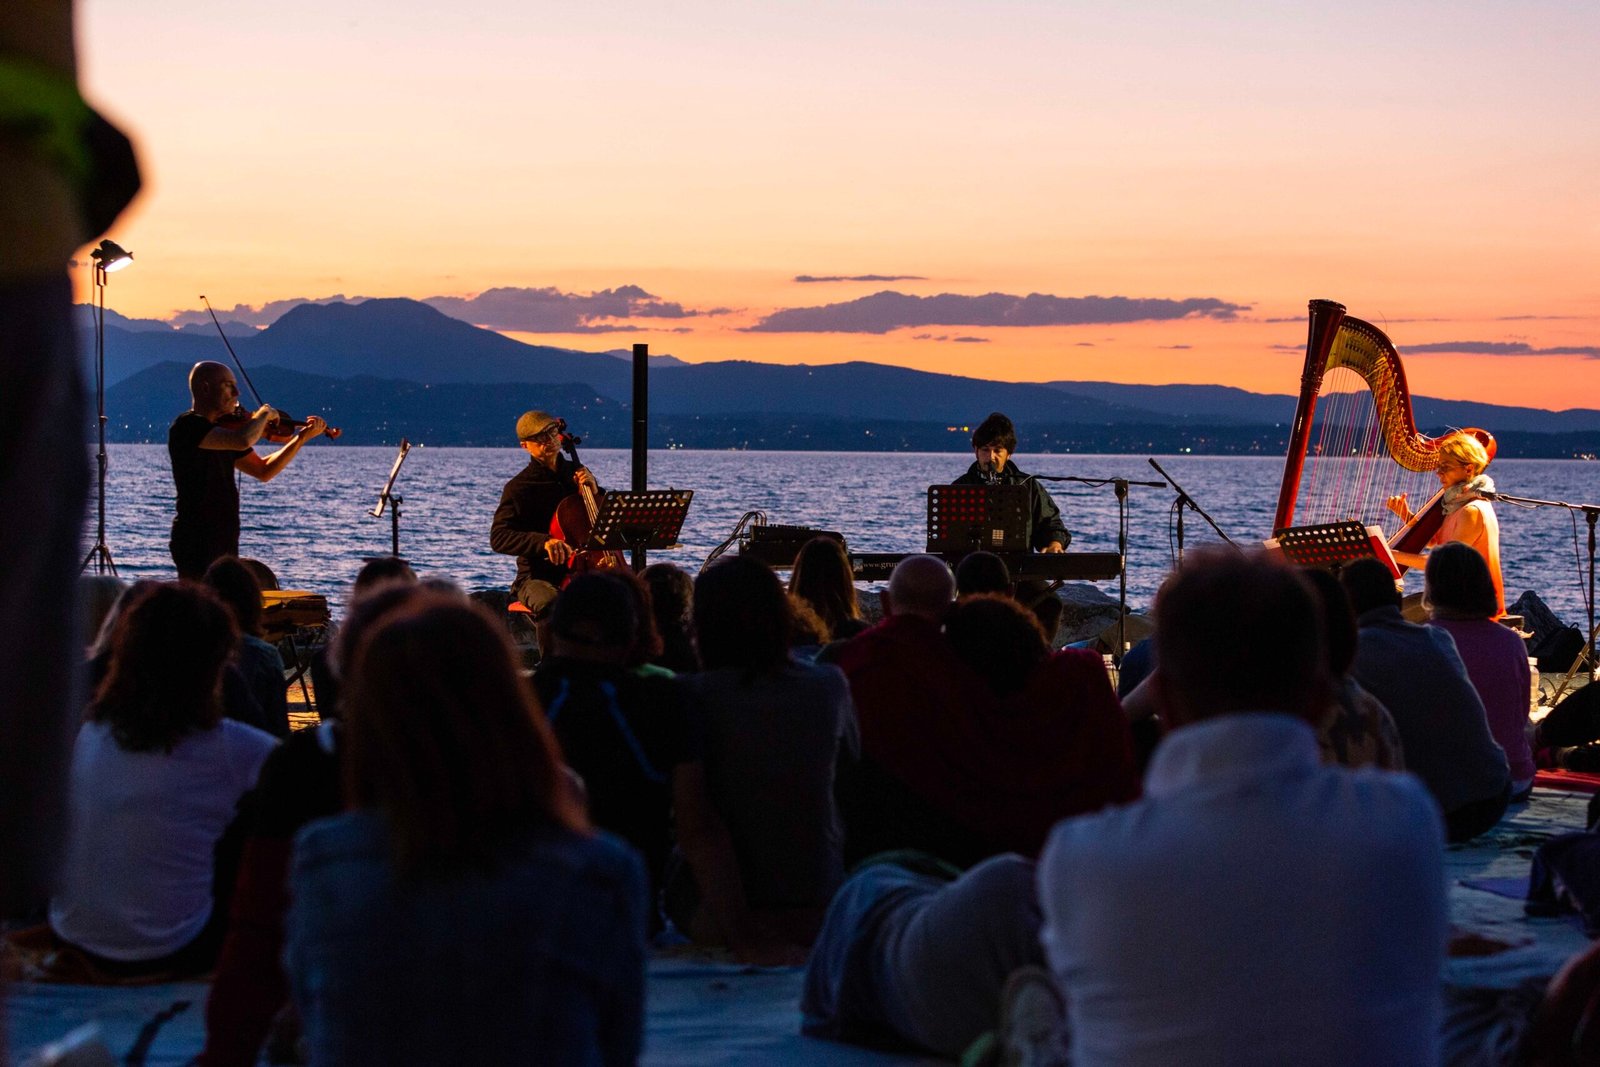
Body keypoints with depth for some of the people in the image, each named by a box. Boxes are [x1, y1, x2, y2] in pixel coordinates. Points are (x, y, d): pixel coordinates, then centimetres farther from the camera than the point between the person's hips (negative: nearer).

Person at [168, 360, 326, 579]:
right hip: (197, 543, -9)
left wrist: (302, 437, 11)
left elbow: (263, 471, 18)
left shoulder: (224, 430, 14)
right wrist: (264, 413, -10)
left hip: (225, 542, 9)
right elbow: (243, 440, -29)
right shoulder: (187, 426, -13)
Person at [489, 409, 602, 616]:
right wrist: (544, 542, -29)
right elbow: (498, 538, -13)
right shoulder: (518, 488, -2)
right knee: (551, 604, -37)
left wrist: (595, 492, -3)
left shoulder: (577, 473, 12)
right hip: (537, 577, -4)